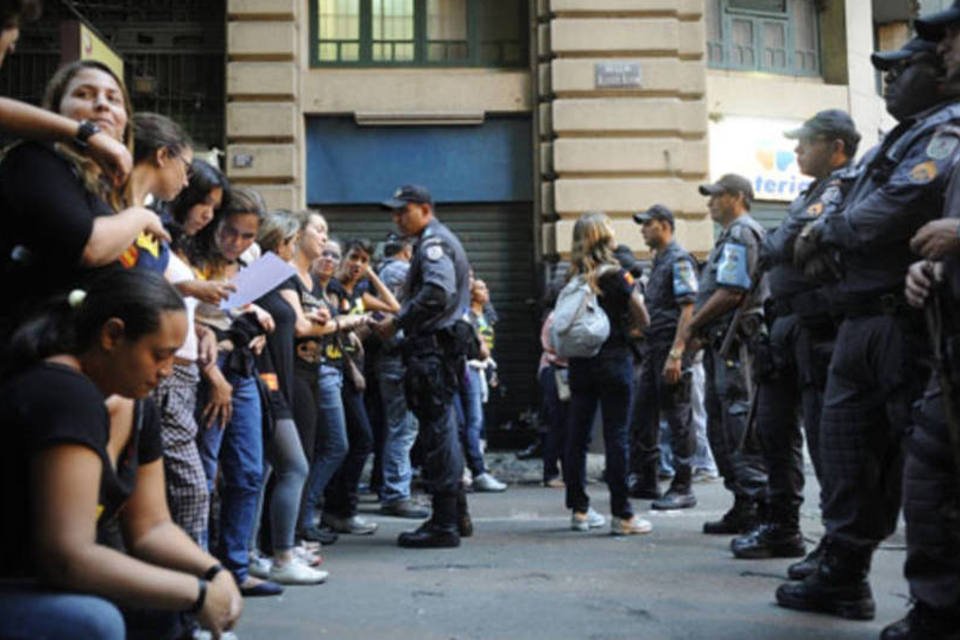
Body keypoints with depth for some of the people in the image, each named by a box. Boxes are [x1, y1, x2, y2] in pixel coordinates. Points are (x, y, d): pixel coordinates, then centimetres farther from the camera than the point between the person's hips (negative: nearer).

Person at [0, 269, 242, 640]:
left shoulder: (137, 410, 2)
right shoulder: (65, 397, -25)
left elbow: (151, 527, 7)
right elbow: (68, 558, -30)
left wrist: (213, 573, -12)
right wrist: (197, 593, -23)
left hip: (44, 581, 10)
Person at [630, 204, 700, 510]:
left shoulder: (679, 260, -10)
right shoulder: (658, 261, 19)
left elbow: (688, 309, -18)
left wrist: (675, 353, -23)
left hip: (671, 348, -10)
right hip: (653, 347, 10)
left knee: (678, 419, -4)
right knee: (643, 416, 12)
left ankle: (682, 488, 3)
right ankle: (646, 480, 22)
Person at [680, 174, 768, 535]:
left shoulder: (740, 234, -9)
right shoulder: (734, 235, 24)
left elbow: (730, 292, -19)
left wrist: (693, 327, -9)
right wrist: (700, 331, 13)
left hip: (734, 344, -11)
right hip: (725, 346, 11)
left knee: (740, 428, -10)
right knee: (720, 427, 12)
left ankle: (754, 505, -7)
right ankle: (744, 506, 17)